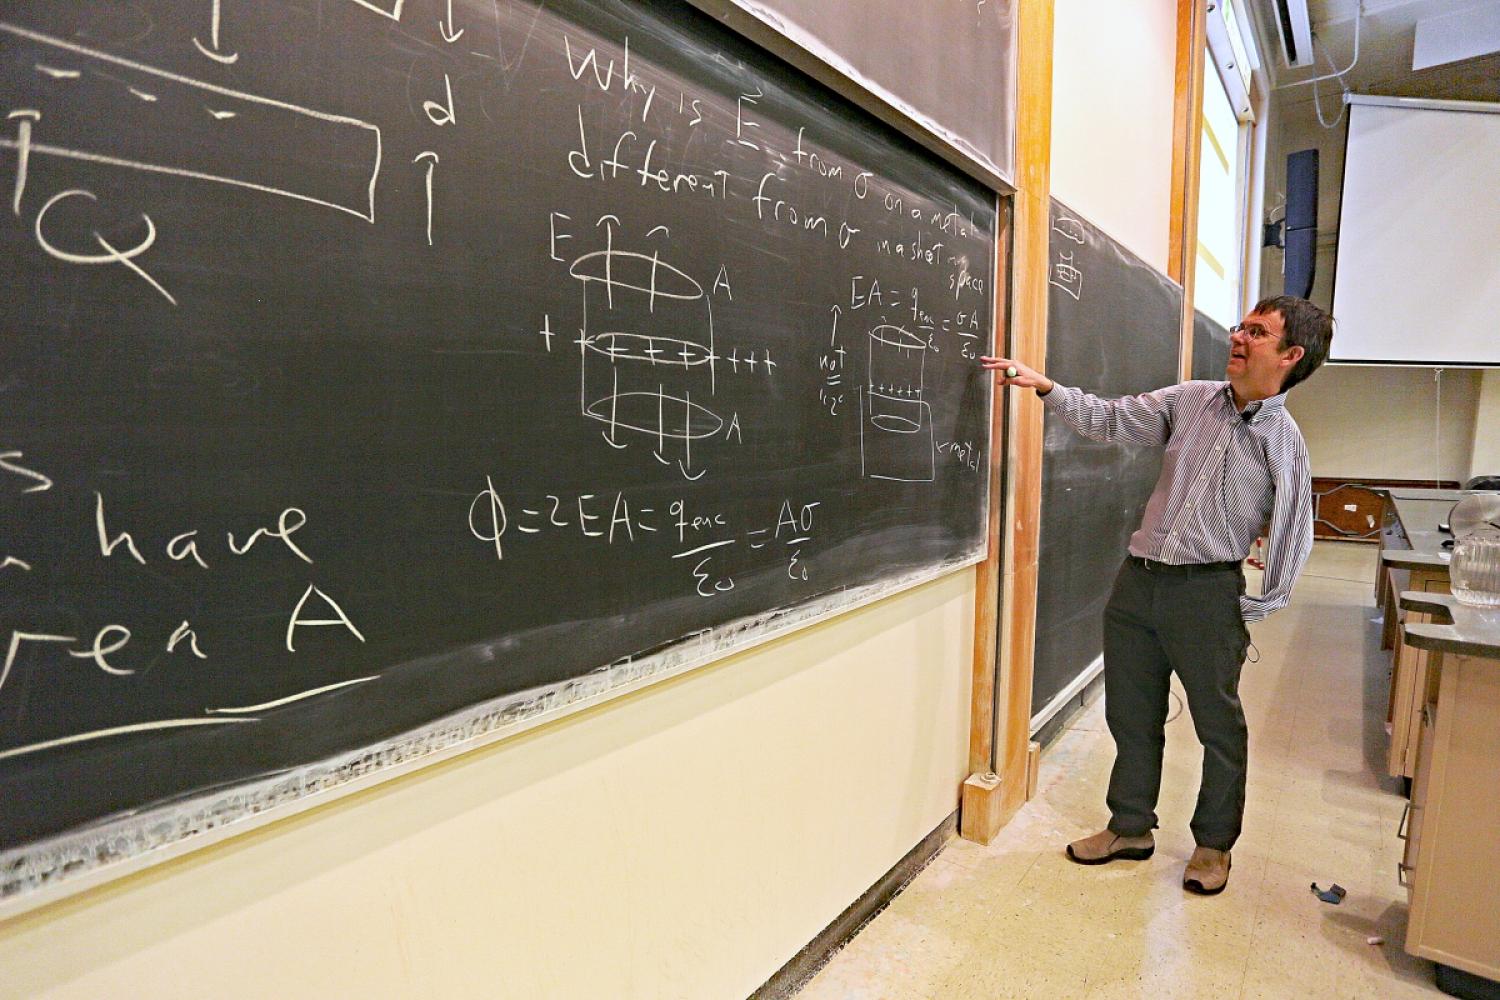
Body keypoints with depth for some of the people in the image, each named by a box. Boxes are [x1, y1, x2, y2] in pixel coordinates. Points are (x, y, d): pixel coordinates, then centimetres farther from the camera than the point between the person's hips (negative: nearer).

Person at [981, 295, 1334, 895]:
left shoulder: (1284, 442, -5)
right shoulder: (1189, 401, 5)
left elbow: (1293, 538, -4)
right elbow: (1111, 421, 4)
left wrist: (1248, 613, -6)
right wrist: (1044, 386, -7)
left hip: (1209, 590, -4)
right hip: (1138, 579, 4)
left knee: (1220, 726, 11)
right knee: (1131, 715, 13)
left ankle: (1213, 844, 33)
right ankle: (1131, 828, 32)